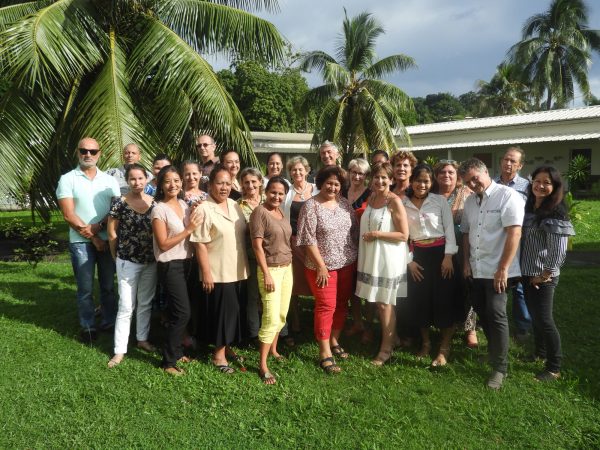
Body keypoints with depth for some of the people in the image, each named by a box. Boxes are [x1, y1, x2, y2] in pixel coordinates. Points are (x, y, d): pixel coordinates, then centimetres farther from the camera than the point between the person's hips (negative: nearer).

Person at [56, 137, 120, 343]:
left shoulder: (109, 180, 7)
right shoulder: (67, 179, -2)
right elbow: (69, 215, -8)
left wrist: (98, 227, -15)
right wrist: (93, 238, -9)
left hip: (107, 239, 3)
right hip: (81, 242, -2)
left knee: (108, 285, 11)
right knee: (85, 288, 4)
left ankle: (109, 322, 24)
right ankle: (87, 327, 17)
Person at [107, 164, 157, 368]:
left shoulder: (154, 203, 1)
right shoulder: (120, 203, -8)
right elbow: (112, 233, -2)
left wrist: (157, 254, 4)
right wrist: (117, 257, 4)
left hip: (151, 261, 4)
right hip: (128, 262, -3)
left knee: (146, 304, 15)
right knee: (126, 306, 0)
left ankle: (142, 339, 32)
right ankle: (120, 350, 9)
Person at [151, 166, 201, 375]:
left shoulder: (185, 205, 7)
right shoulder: (159, 209, -13)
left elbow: (193, 234, 14)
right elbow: (163, 244, -17)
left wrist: (197, 214, -2)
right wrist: (188, 229, -19)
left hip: (186, 263, 7)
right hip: (170, 266, -7)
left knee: (177, 311, 15)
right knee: (183, 313, -6)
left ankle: (176, 351, 30)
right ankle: (168, 361, 8)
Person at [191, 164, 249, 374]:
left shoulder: (235, 206, 7)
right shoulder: (204, 209, -14)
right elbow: (200, 245, -16)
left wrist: (245, 266, 13)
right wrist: (206, 273, -18)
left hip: (237, 271, 7)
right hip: (217, 273, -7)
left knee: (233, 312, 16)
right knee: (221, 312, 4)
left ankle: (227, 347, 34)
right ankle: (218, 354, 20)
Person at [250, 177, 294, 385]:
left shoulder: (282, 213, 10)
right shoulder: (259, 212, -12)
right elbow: (257, 245, -15)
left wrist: (290, 266, 13)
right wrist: (266, 274, -18)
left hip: (287, 268, 7)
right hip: (271, 269, -7)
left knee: (282, 315, 14)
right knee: (271, 318, -10)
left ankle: (273, 350, 34)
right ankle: (263, 365, -1)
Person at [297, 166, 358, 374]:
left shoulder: (344, 203, 6)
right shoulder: (311, 206, -10)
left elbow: (355, 231, 11)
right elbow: (309, 240, -13)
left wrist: (357, 256, 5)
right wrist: (321, 265, -15)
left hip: (347, 264, 5)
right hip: (323, 266, -5)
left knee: (342, 304, 13)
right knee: (326, 306, -2)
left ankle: (334, 341, 32)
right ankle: (325, 352, 8)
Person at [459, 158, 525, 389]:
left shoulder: (507, 196, -11)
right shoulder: (469, 202, 10)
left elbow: (514, 233, -17)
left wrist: (503, 269, -20)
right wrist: (466, 262, 9)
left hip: (497, 271, -6)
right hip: (475, 270, 7)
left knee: (496, 315, -5)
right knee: (482, 313, 15)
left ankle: (500, 367, 8)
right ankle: (495, 351, 36)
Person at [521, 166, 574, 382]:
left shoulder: (555, 212, -16)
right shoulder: (528, 207, 6)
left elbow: (559, 249, -19)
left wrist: (545, 274, -14)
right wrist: (527, 271, 11)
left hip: (543, 276, -7)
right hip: (528, 272, 7)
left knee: (544, 319, -2)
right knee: (534, 315, 19)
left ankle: (554, 368, 12)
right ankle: (540, 352, 37)